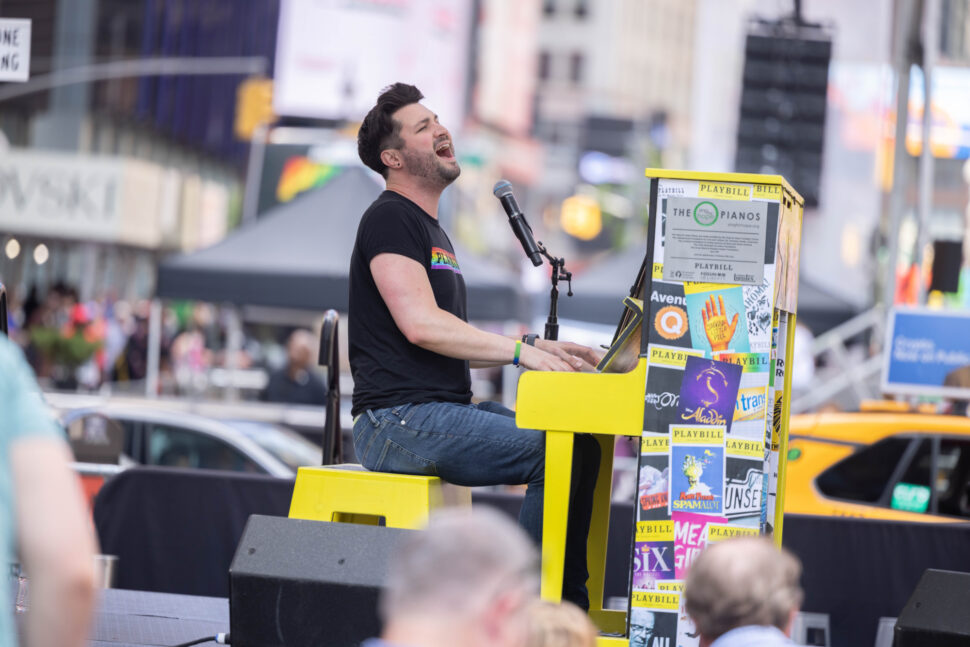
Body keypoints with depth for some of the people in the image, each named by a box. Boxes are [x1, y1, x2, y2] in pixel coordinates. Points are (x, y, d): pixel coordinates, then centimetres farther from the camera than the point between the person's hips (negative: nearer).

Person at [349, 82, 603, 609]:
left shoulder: (430, 230, 25)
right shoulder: (389, 219, -7)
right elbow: (421, 325, -19)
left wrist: (540, 347, 13)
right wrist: (521, 350, -18)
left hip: (447, 410, 10)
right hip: (398, 421, -10)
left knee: (581, 444, 0)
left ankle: (570, 605, 0)